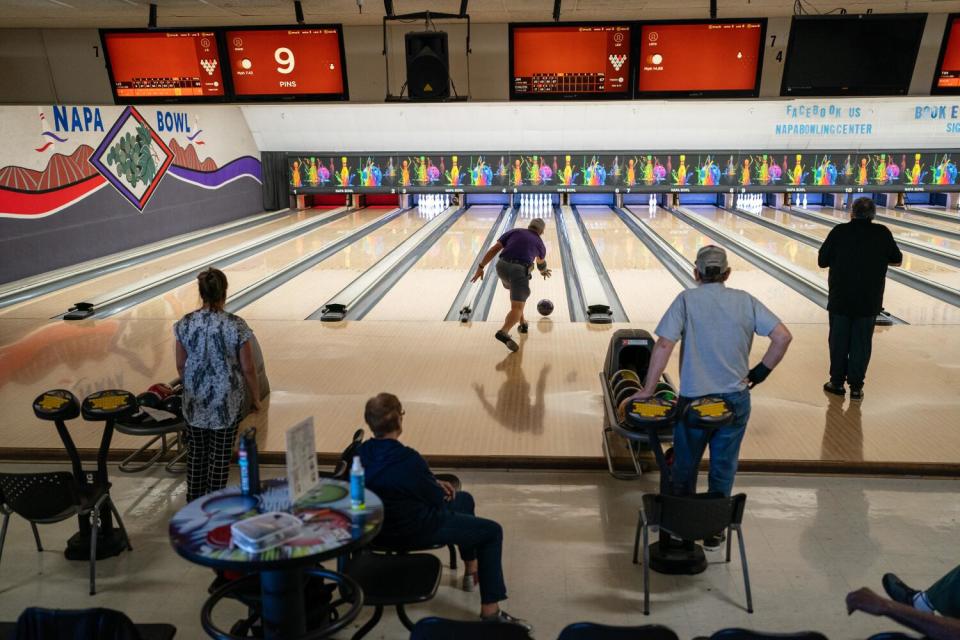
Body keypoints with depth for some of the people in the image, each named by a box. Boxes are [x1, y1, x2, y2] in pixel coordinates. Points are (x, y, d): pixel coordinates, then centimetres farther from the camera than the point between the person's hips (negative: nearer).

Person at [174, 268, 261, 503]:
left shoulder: (184, 324, -9)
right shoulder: (236, 326, -18)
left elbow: (181, 366, 1)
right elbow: (248, 369, -12)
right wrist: (256, 398, 2)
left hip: (194, 402, 3)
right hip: (227, 403, -3)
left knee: (196, 451, 21)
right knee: (220, 456, 11)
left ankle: (194, 501, 35)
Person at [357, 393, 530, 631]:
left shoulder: (363, 453, -6)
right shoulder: (408, 459, -31)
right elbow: (438, 498, -16)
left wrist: (434, 484, 6)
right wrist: (439, 488, 6)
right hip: (414, 531, -9)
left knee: (464, 499, 27)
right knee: (492, 531, 4)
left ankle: (471, 571, 43)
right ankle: (490, 612, 6)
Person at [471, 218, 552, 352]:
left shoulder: (514, 231, 18)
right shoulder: (539, 243, 21)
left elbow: (494, 249, 7)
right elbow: (541, 263, 43)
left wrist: (481, 267, 7)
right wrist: (543, 271, 67)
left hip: (502, 267, 3)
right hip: (520, 271, -3)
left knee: (517, 295, 32)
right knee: (517, 307, -8)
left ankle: (522, 323, 39)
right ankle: (503, 332, -34)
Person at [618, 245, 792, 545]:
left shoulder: (687, 300, -8)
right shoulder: (746, 301, 0)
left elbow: (664, 345, -17)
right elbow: (783, 337, -6)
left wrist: (647, 391, -13)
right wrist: (760, 372, 4)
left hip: (694, 399, -2)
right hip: (735, 399, 2)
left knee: (685, 466, 18)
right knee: (723, 468, 15)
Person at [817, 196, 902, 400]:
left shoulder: (839, 232, -9)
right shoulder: (882, 233, -4)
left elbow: (822, 261, -4)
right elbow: (897, 260, 7)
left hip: (840, 299, -1)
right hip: (869, 301, 1)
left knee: (838, 341, 11)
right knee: (861, 343, 9)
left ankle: (837, 382, 19)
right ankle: (856, 387, 13)